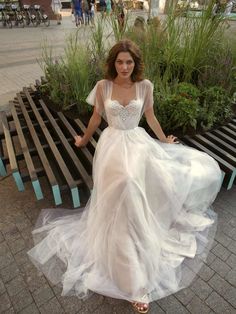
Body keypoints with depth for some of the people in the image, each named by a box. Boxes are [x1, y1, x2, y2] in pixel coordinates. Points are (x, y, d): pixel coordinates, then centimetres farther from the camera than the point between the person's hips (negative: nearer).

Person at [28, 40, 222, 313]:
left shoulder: (145, 86, 2)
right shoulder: (103, 86, -1)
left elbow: (150, 117, 13)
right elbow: (96, 118, 12)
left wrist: (164, 141, 23)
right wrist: (84, 140, 24)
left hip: (138, 144, 4)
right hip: (112, 145, -3)